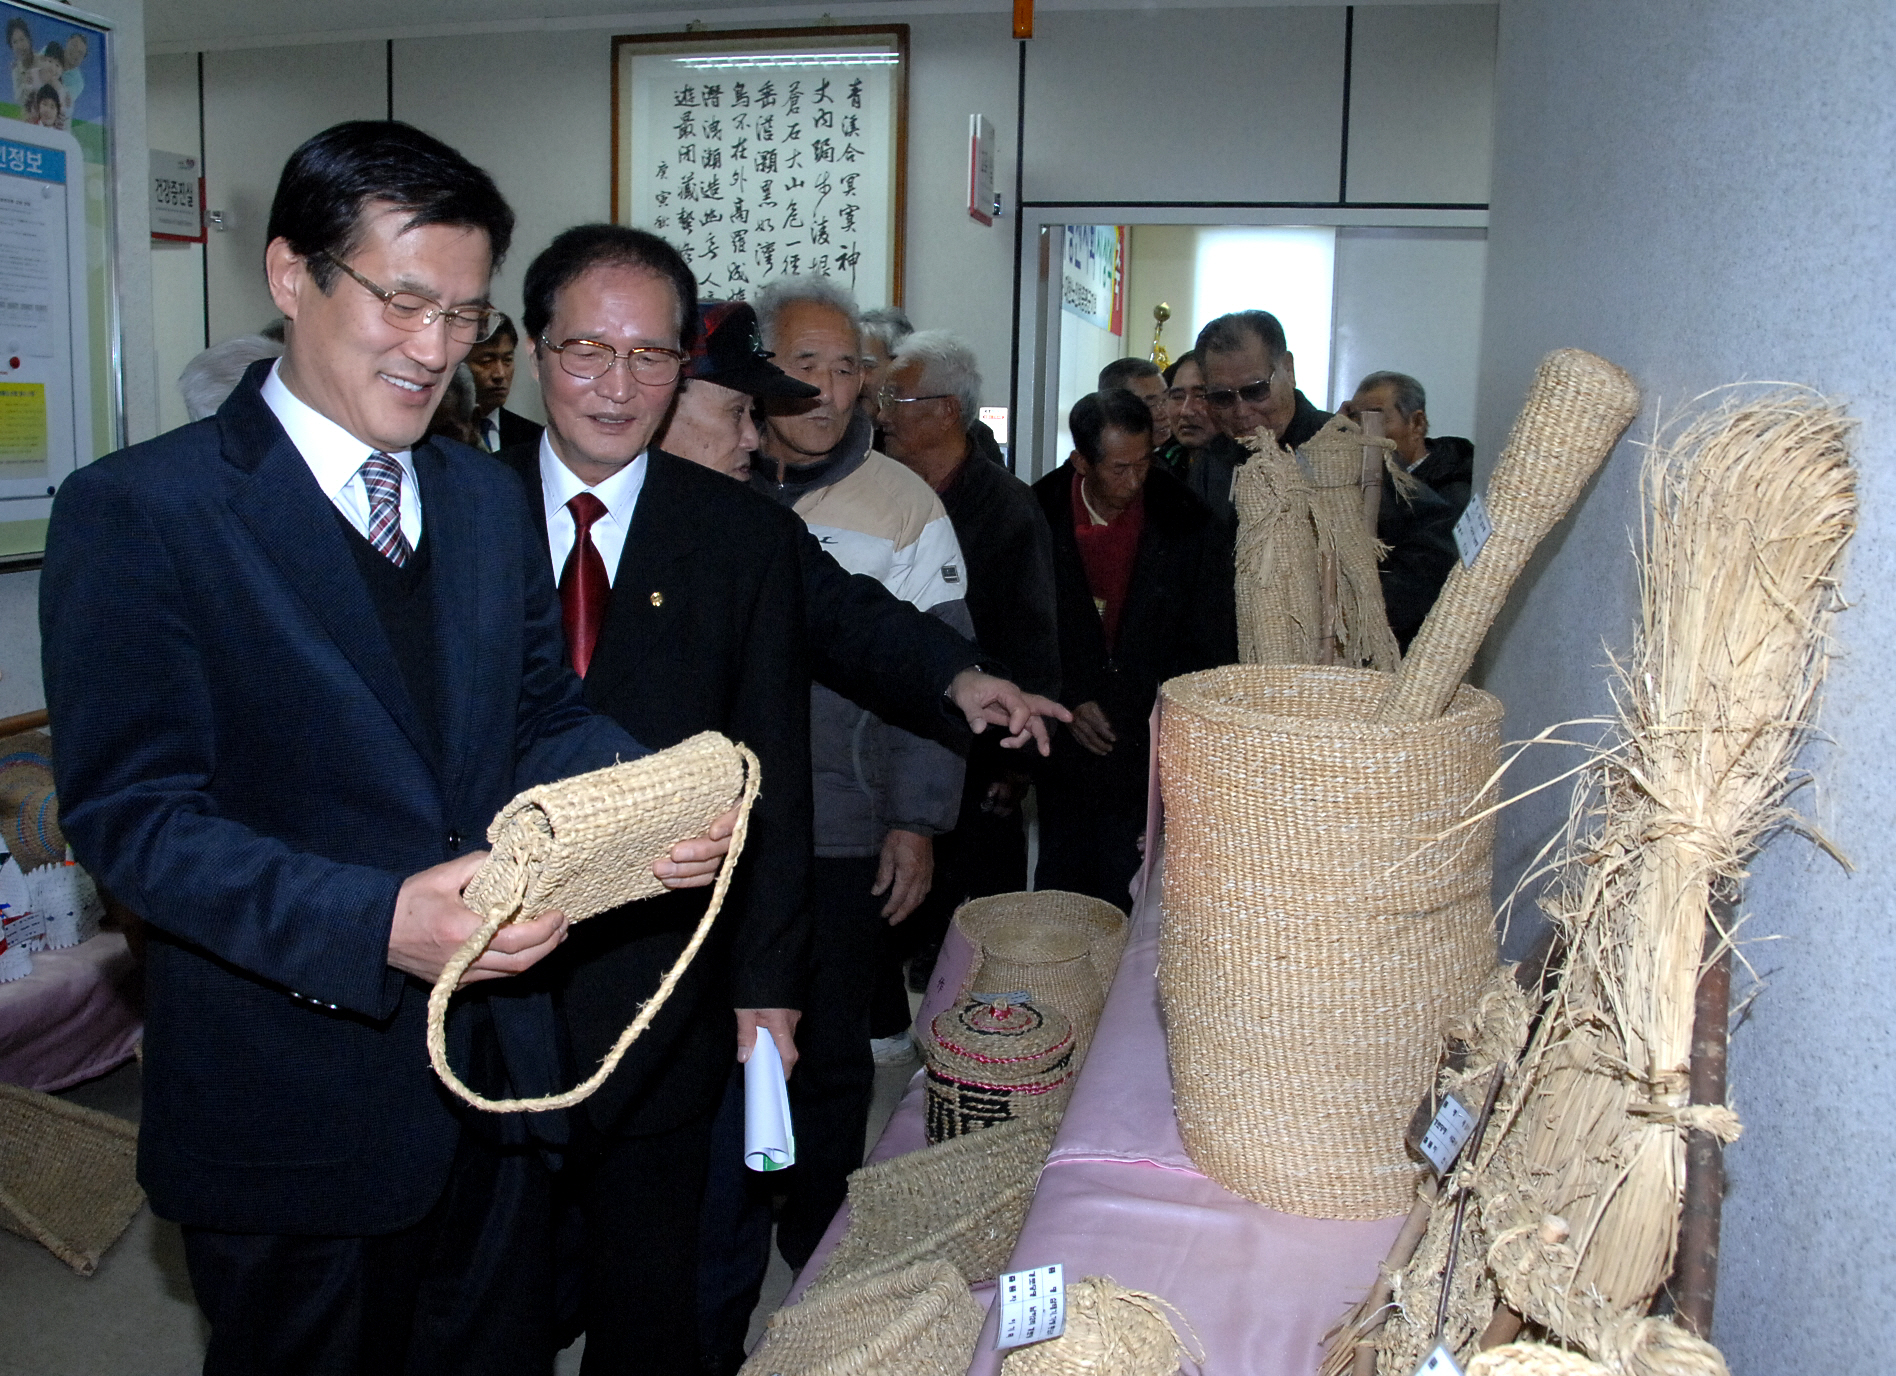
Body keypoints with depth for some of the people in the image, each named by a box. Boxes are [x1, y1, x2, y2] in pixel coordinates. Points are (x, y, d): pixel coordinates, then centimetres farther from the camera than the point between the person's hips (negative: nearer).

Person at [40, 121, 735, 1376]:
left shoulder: (490, 498, 7)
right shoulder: (134, 512, -13)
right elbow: (131, 813, -18)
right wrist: (376, 924, -32)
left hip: (497, 1074, 6)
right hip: (287, 1116, -5)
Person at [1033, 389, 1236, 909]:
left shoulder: (1188, 524, -4)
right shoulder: (1040, 515, -1)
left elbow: (1213, 646, -1)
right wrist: (1067, 703, -4)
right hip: (1069, 743, 2)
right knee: (1057, 890, 8)